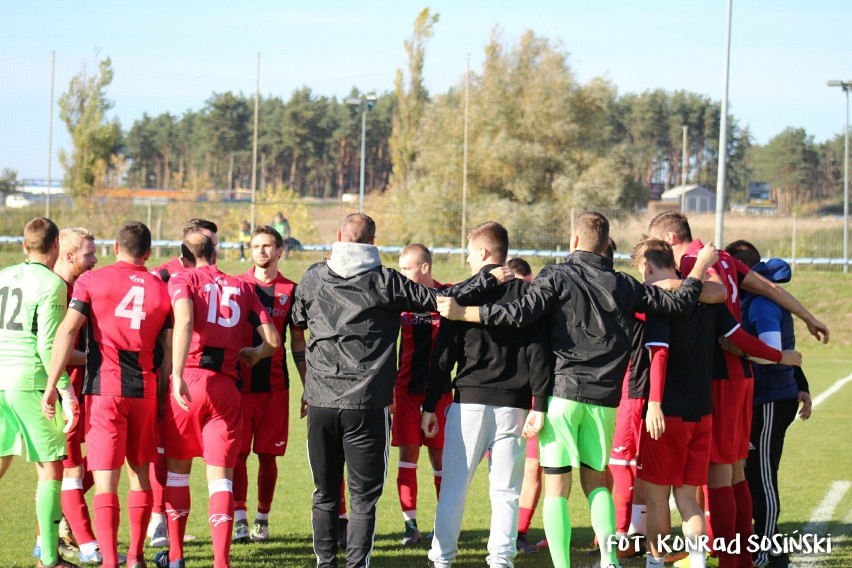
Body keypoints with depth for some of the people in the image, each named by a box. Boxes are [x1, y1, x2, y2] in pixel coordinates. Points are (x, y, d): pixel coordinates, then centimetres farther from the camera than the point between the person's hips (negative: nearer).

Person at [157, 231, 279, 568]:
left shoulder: (182, 280, 3)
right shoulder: (242, 288, 14)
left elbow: (184, 321, -18)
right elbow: (273, 340, 10)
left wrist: (177, 374, -26)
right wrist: (254, 354, 31)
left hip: (190, 380, -2)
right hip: (226, 386, 2)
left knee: (178, 467, 15)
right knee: (220, 475, 2)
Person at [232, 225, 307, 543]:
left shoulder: (290, 291, 6)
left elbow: (298, 344, 11)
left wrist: (307, 388, 7)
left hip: (275, 386, 1)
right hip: (239, 383, 0)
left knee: (268, 455, 4)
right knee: (237, 454, -4)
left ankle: (262, 519, 14)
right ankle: (239, 519, 1)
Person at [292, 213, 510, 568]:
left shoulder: (313, 279, 5)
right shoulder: (385, 282, -4)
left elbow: (298, 319, 23)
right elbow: (442, 299, -4)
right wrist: (491, 278, 6)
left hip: (320, 404, 3)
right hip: (366, 405, -3)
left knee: (325, 494, 14)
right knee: (363, 496, 1)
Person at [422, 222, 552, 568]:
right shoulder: (527, 294, 4)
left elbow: (443, 354, -1)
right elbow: (539, 353, -2)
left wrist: (430, 406, 3)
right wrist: (539, 405, -2)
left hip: (469, 400, -1)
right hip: (512, 403, 1)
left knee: (454, 486, 4)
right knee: (505, 489, 5)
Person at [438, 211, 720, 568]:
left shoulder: (557, 276, -3)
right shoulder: (624, 285, 8)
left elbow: (520, 314, -15)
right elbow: (678, 304, 12)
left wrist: (462, 313, -11)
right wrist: (701, 266, 27)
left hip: (561, 393, -3)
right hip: (605, 399, 3)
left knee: (556, 488, 0)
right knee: (596, 481, 18)